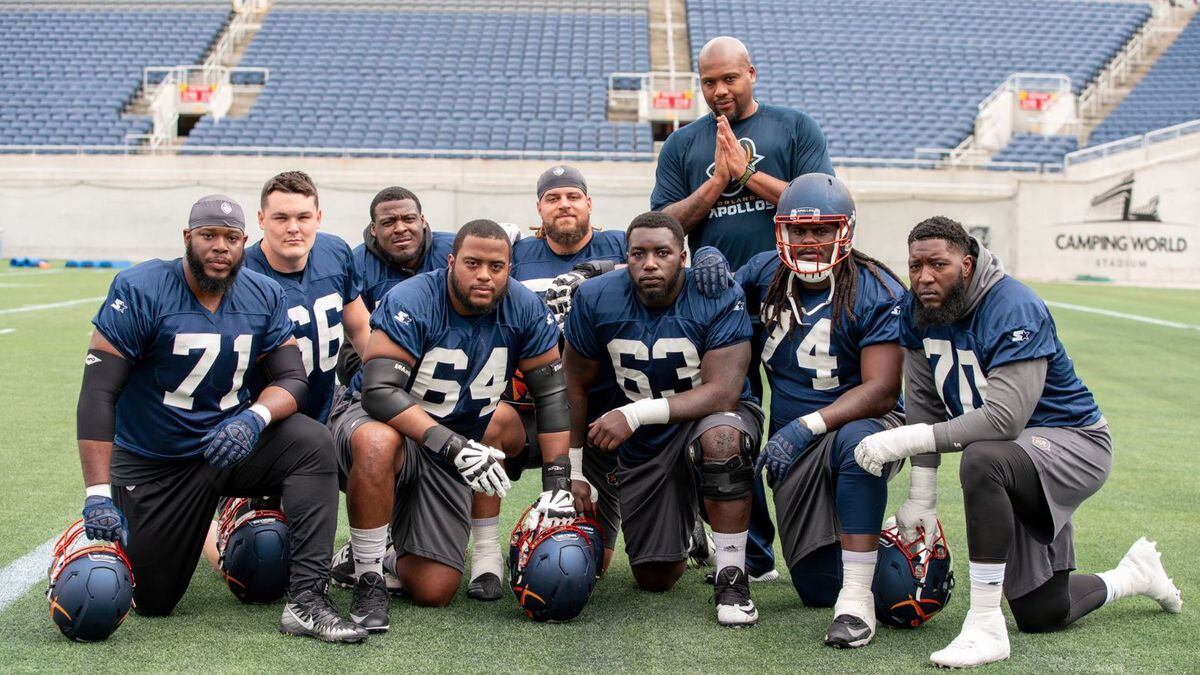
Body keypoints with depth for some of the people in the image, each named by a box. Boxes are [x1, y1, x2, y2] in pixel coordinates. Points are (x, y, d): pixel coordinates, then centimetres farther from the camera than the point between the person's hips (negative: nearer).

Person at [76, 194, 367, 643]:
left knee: (312, 444, -26)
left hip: (231, 443, 3)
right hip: (153, 465, -3)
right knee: (151, 602, -1)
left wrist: (255, 417, -30)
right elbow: (98, 392, -19)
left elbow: (292, 377, -5)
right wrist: (98, 495, -28)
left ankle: (306, 601, -28)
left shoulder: (264, 296, -3)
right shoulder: (139, 291, -16)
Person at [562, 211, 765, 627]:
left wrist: (636, 413, -38)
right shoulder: (597, 299, -12)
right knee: (655, 580, 5)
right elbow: (577, 386, -1)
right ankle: (684, 530, 43)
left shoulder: (720, 298, -22)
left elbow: (723, 392, -30)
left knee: (721, 436, -41)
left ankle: (731, 577, -25)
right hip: (641, 445, 3)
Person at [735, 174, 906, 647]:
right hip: (796, 447, 5)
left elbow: (881, 392, -24)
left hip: (858, 421, -4)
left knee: (857, 441, -44)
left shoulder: (877, 293, -17)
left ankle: (857, 598, -36)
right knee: (818, 589, 1)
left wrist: (804, 428, -34)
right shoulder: (766, 273, -1)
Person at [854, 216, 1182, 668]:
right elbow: (925, 404, -2)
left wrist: (904, 440, -36)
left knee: (982, 460, -41)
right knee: (1041, 616, 12)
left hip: (1071, 444, -8)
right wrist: (921, 495, -8)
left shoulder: (1015, 311, -27)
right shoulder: (916, 310, -6)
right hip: (1017, 457, 8)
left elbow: (1004, 419, -36)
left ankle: (985, 629, -33)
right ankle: (1136, 575, 42)